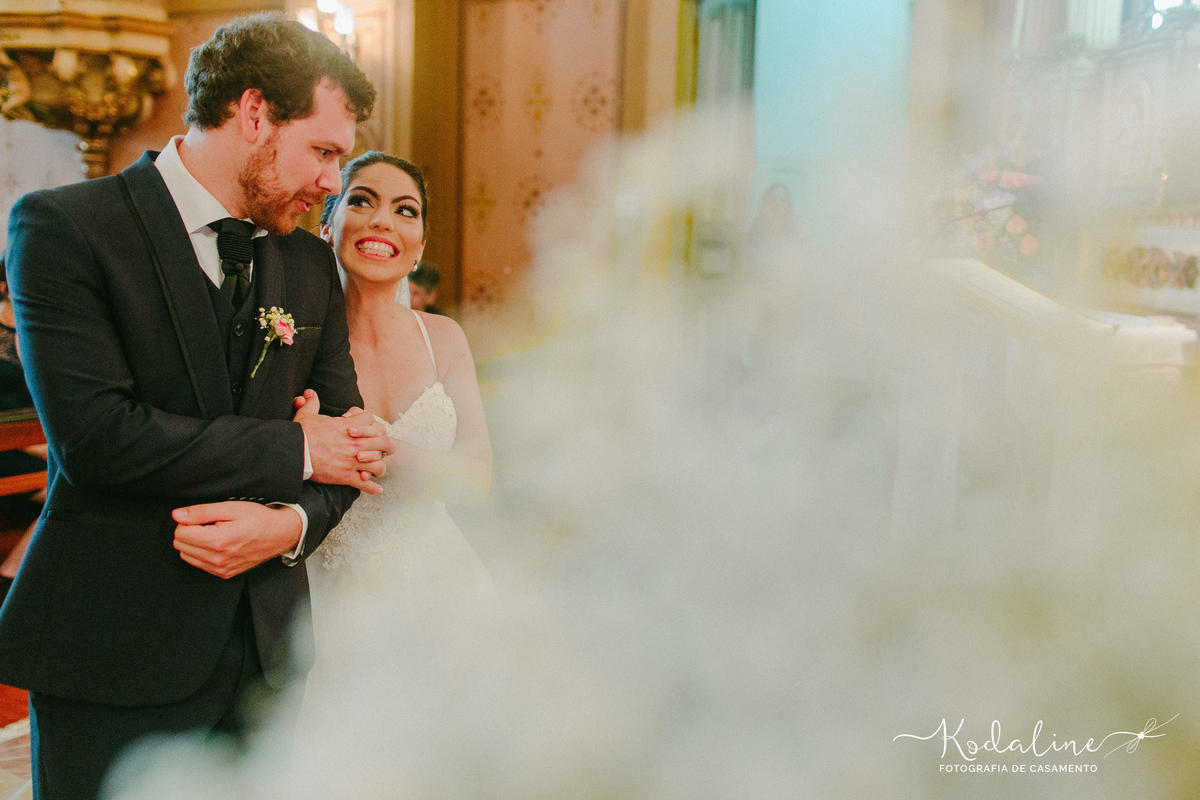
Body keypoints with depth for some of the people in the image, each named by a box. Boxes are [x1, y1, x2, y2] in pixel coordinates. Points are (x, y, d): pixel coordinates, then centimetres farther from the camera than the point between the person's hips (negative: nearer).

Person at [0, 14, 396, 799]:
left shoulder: (309, 263, 9)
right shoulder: (66, 226, -8)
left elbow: (349, 439, 10)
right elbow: (94, 434, -19)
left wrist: (291, 523, -11)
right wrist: (293, 449, -14)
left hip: (264, 644, 5)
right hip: (114, 652, -5)